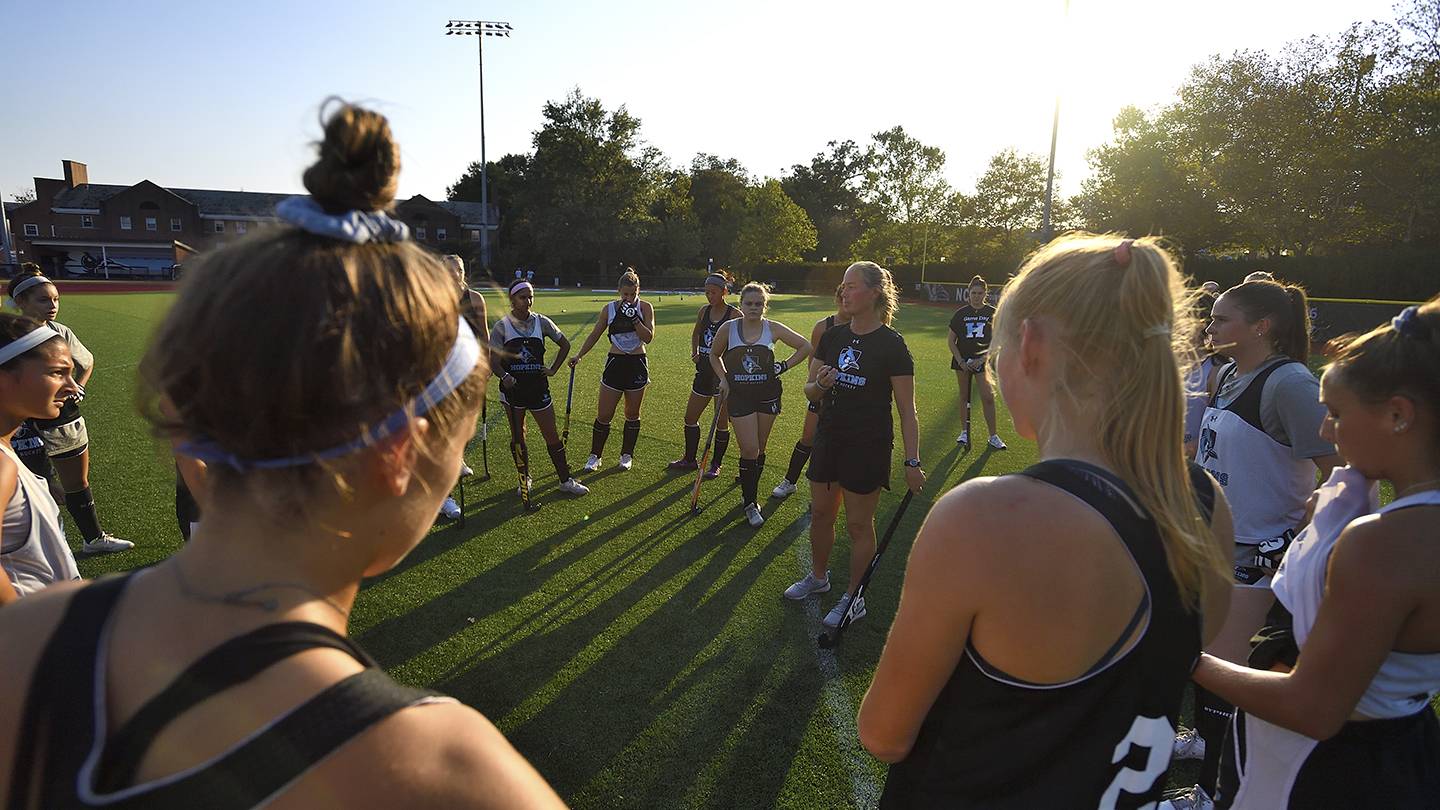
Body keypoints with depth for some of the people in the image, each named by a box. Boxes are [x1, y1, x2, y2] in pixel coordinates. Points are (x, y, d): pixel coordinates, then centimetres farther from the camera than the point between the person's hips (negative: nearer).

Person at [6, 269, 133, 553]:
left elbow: (87, 361, 21)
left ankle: (94, 538, 34)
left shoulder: (60, 332, 2)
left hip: (68, 421, 6)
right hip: (30, 427, -6)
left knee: (78, 485, 19)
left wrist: (78, 387, 7)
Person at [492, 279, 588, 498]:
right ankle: (525, 479, 25)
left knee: (552, 435, 3)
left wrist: (553, 369, 5)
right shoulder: (502, 326, -4)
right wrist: (504, 375, -28)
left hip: (538, 386, 1)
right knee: (517, 436, 9)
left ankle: (565, 480, 13)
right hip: (513, 388, 0)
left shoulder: (542, 322, 1)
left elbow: (565, 344, 13)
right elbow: (494, 357, -10)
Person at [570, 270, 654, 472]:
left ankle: (627, 455, 26)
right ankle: (595, 456, 17)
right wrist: (579, 355, -1)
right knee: (603, 415, 1)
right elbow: (595, 334, 8)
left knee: (632, 414, 10)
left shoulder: (645, 307, -3)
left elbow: (648, 337, -10)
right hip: (615, 363, 0)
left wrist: (634, 318, -20)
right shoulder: (609, 309, -1)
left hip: (637, 365, 0)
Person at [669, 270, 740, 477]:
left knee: (721, 422, 3)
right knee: (690, 417, 11)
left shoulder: (734, 315, -11)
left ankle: (716, 464, 18)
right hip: (704, 371, 6)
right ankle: (690, 459, 28)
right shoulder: (703, 311, 6)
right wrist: (695, 352, 7)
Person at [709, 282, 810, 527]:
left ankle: (749, 495, 30)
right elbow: (715, 355, 13)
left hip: (767, 394, 2)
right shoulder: (728, 329, -4)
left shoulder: (773, 329, -3)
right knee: (749, 451, -8)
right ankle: (749, 503, 6)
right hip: (739, 395, -1)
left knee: (759, 451, 10)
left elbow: (805, 346, 6)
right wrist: (723, 378, 1)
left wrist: (785, 366, -2)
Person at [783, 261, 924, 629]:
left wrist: (912, 461, -15)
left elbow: (907, 410, -10)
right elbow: (810, 391, 9)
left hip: (868, 448, -5)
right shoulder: (832, 337, 4)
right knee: (820, 515, 16)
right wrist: (820, 384, -15)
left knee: (859, 525, 6)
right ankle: (818, 577, 39)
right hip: (829, 440, 6)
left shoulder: (892, 345, -12)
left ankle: (853, 598, 23)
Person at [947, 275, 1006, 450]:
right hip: (962, 360, 2)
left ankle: (993, 436, 1)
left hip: (983, 360, -1)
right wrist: (961, 361, -5)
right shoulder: (961, 313, 2)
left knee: (988, 397, -8)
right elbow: (951, 340, 4)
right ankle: (965, 431, 20)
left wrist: (982, 359, -10)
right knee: (964, 396, 9)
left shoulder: (993, 314, 0)